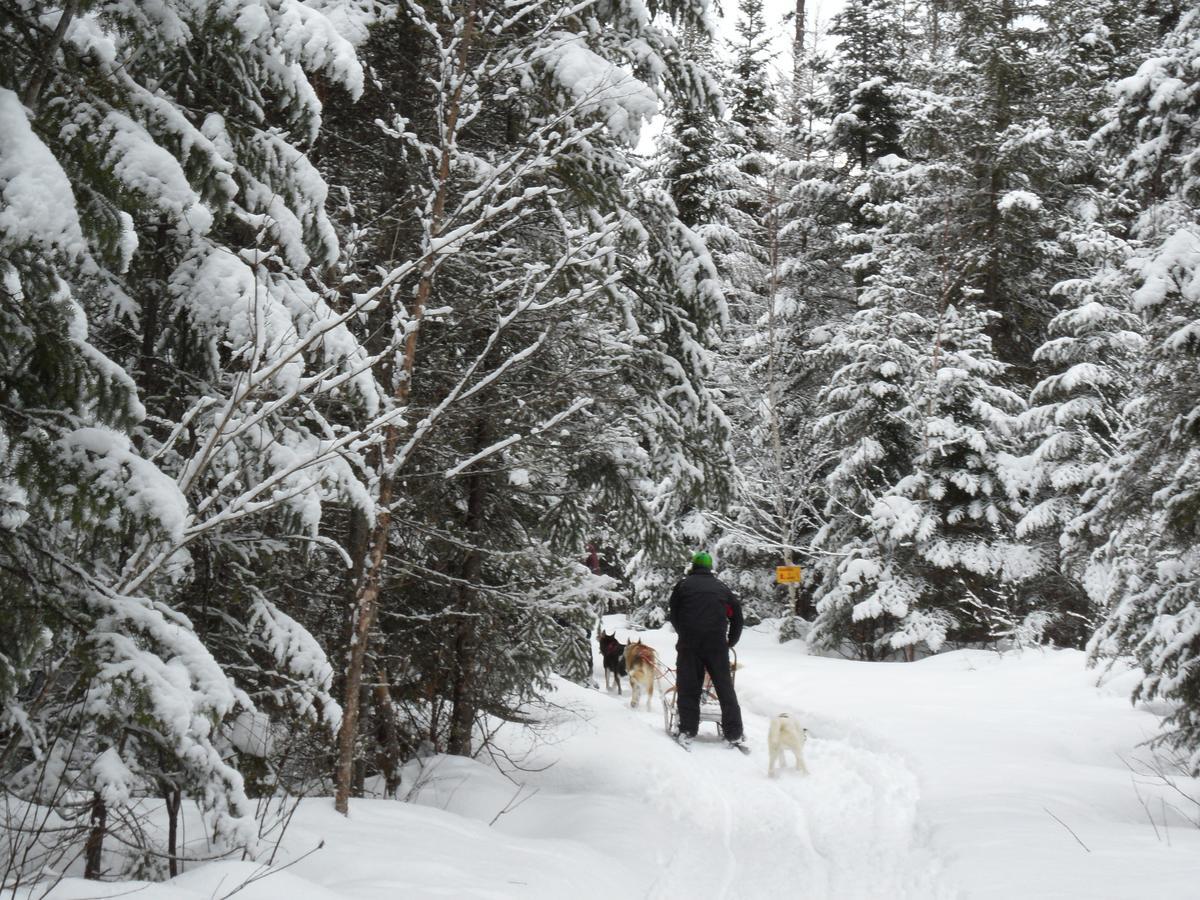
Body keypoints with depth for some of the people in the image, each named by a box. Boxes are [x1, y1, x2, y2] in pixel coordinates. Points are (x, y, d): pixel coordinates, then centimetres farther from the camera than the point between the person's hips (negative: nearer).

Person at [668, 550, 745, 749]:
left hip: (689, 642, -2)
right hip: (717, 642, 2)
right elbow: (737, 613, 17)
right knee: (725, 688, 6)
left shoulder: (684, 585, 10)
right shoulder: (720, 587, 17)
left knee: (688, 687, 3)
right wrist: (730, 641, 24)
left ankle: (687, 731, -3)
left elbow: (674, 615, 11)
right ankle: (735, 734, 4)